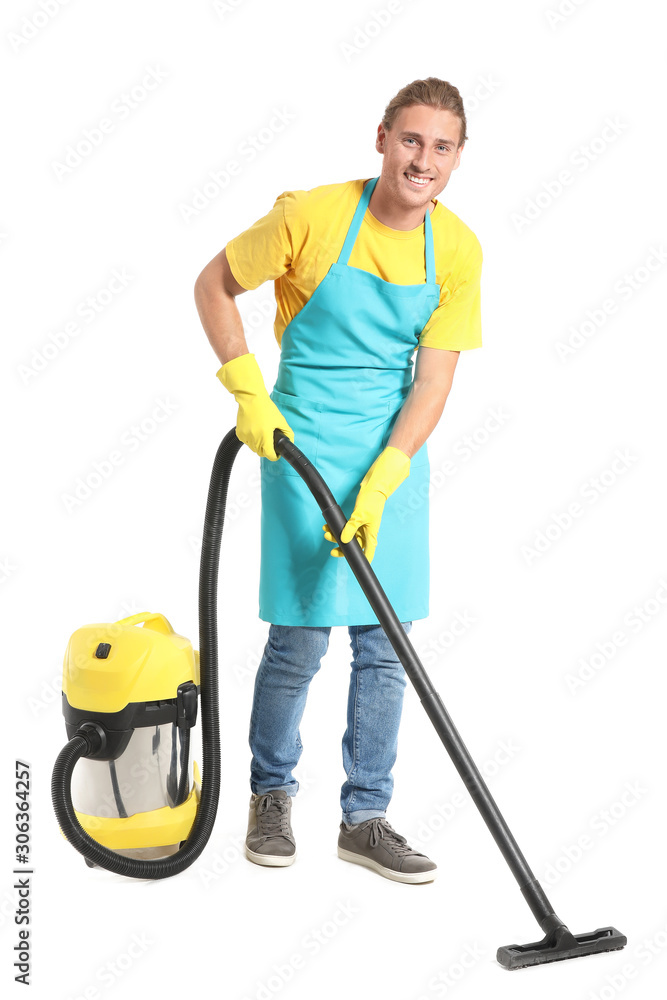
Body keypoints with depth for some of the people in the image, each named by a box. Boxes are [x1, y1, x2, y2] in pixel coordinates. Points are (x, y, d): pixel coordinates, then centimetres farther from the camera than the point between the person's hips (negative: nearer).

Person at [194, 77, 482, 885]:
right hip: (303, 449, -4)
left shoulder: (457, 251, -4)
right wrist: (249, 393, -8)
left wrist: (378, 485, -14)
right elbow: (213, 284, -1)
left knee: (385, 646, 6)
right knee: (300, 640, -1)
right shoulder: (311, 216, -13)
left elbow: (433, 381, -5)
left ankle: (365, 818, 20)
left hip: (397, 456, 4)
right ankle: (271, 794, 24)